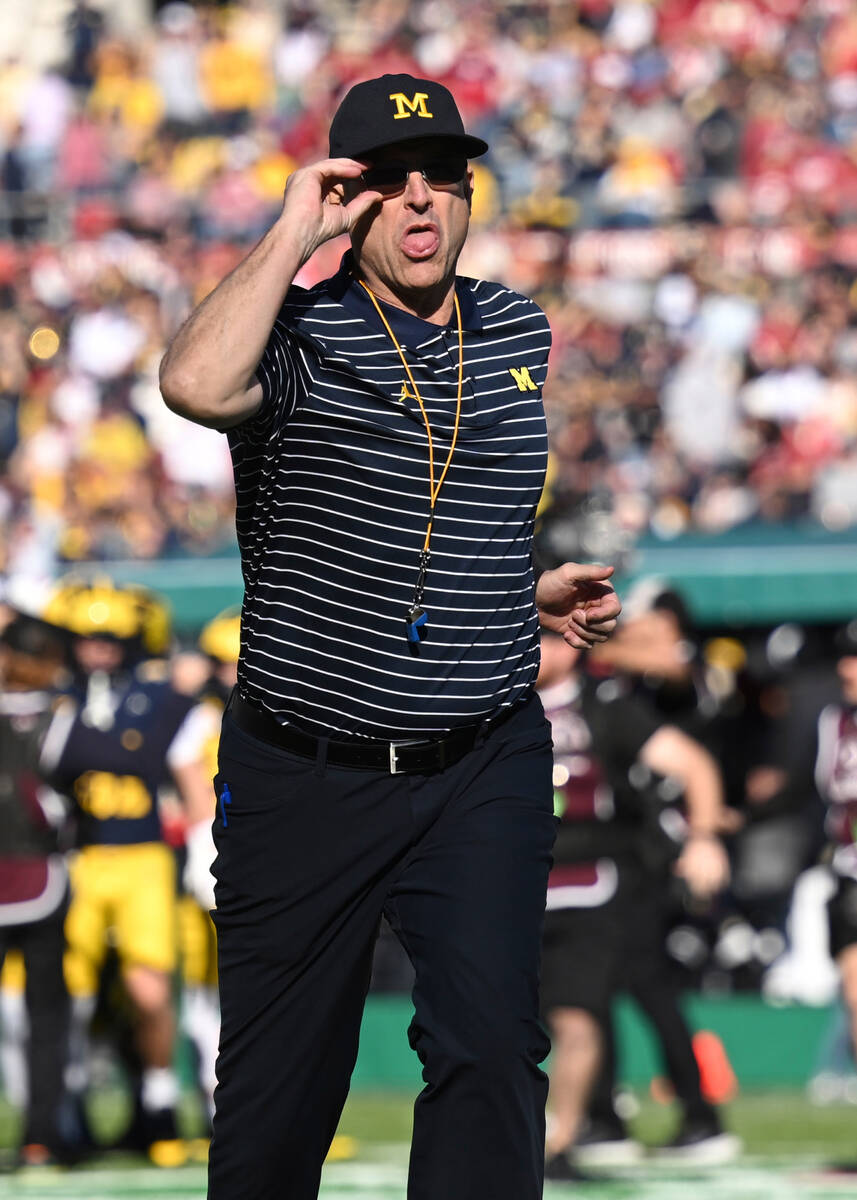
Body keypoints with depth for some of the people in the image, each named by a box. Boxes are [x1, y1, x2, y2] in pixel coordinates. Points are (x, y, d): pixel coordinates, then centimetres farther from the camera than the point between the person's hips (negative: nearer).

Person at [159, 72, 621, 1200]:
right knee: (277, 1077, 7)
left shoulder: (522, 334, 10)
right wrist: (293, 231, -21)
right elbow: (197, 385, -31)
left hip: (482, 769, 2)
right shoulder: (299, 335, -5)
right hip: (302, 773, -2)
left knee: (491, 1045, -15)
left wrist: (535, 590, 11)